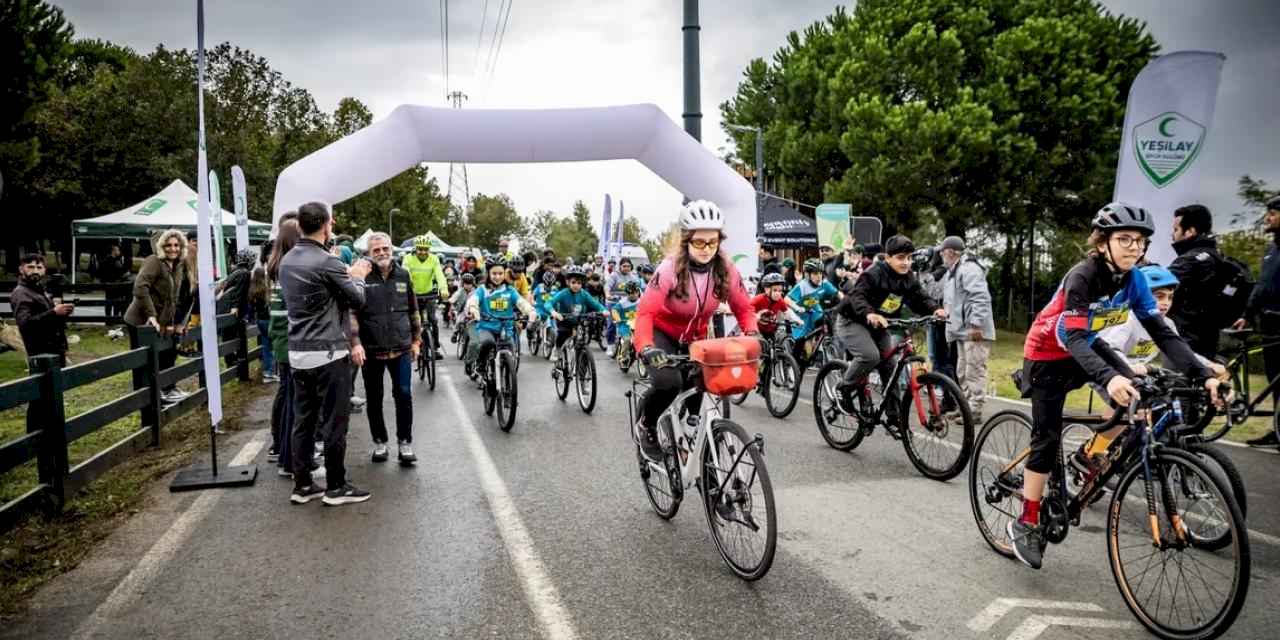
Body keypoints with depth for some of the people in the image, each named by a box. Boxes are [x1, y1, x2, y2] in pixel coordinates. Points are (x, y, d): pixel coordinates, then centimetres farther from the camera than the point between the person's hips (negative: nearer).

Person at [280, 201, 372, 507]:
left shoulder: (287, 261, 9)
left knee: (302, 420, 11)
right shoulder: (326, 262, -16)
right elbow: (357, 300, -6)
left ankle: (302, 485, 17)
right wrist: (357, 276, 11)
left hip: (298, 353, 8)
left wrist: (346, 274, 19)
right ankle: (336, 487, 9)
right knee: (334, 421, 1)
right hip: (328, 353, -8)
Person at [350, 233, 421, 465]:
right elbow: (352, 313, -5)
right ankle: (379, 442, 23)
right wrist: (355, 343, -15)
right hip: (371, 350, -1)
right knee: (374, 399, 9)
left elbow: (413, 310, 14)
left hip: (401, 349, 1)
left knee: (404, 395, -3)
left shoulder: (403, 275, 7)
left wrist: (416, 340, 13)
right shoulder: (362, 277, -2)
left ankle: (404, 443, 8)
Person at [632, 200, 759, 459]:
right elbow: (646, 311, -34)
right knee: (668, 381, -31)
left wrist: (752, 336, -25)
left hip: (694, 339, 5)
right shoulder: (670, 268, -28)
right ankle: (646, 426, -1)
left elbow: (744, 308, -6)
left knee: (694, 397, 3)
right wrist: (646, 348, -50)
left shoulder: (726, 270, -16)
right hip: (662, 333, -4)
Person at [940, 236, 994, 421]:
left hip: (975, 332, -11)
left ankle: (975, 411, -6)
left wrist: (976, 324, -25)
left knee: (975, 371, -9)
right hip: (962, 331, 11)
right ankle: (965, 407, 24)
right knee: (963, 372, 16)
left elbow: (980, 298, -22)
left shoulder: (968, 268, -12)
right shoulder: (952, 273, 21)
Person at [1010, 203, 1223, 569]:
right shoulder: (1083, 277, -30)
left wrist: (1202, 374, -26)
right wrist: (1108, 378, -56)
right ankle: (1025, 525, 6)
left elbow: (1161, 332, -13)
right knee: (1047, 439, -6)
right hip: (1048, 354, -6)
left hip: (1086, 345, 6)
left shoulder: (1133, 280, -11)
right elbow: (1073, 339, -39)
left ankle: (1094, 457, 8)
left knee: (1133, 395, -17)